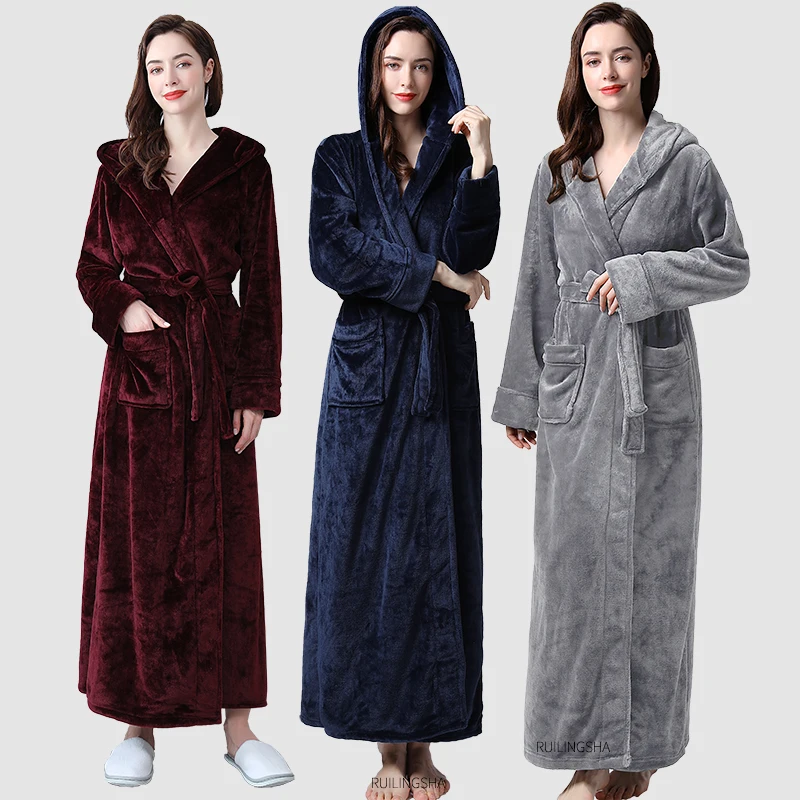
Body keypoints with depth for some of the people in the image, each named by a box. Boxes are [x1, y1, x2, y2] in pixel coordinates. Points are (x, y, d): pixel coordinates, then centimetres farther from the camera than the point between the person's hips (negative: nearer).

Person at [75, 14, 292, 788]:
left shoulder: (244, 165, 2)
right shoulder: (120, 164, 8)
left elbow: (261, 285, 1)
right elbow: (92, 267, 12)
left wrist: (256, 392, -4)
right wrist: (120, 309, -10)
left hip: (216, 365, -1)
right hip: (138, 369, 2)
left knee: (223, 543, 3)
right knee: (135, 543, 3)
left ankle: (237, 723, 10)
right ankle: (139, 719, 12)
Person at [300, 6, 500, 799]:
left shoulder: (455, 154, 7)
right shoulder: (339, 156, 7)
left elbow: (471, 254, -8)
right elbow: (330, 254, -8)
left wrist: (480, 159, -16)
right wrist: (434, 271, -9)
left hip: (440, 372, 0)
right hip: (366, 369, 0)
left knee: (434, 549, 0)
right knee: (367, 548, -2)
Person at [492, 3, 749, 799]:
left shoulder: (685, 160, 0)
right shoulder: (557, 171, 9)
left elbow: (732, 264, 0)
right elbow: (537, 287, 11)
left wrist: (644, 275, -14)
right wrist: (520, 396, 10)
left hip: (656, 383, -3)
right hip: (574, 384, 3)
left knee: (651, 560, 1)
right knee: (574, 561, 2)